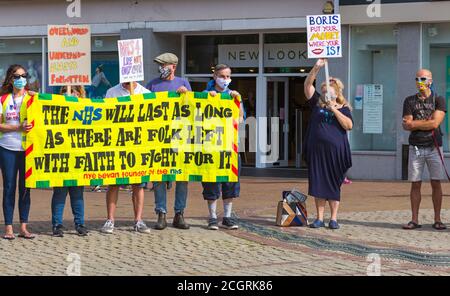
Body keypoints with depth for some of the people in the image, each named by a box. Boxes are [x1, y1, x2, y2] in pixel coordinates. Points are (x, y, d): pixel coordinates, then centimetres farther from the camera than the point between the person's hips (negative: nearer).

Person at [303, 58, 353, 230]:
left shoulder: (343, 108, 6)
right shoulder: (317, 104, 11)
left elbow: (349, 126, -8)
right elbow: (307, 84, 5)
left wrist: (334, 110, -13)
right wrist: (317, 67, -5)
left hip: (335, 150, -2)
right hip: (316, 149, 2)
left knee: (334, 184, 2)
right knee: (317, 183, 2)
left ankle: (334, 219, 8)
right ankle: (319, 218, 7)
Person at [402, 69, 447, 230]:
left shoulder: (438, 100, 4)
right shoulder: (410, 101, 9)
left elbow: (435, 123, -10)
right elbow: (406, 126, -1)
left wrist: (414, 123, -6)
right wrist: (427, 122, -11)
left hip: (434, 147, -1)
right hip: (416, 147, 1)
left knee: (436, 183, 0)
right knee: (415, 184, 1)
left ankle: (437, 220, 4)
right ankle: (414, 220, 4)